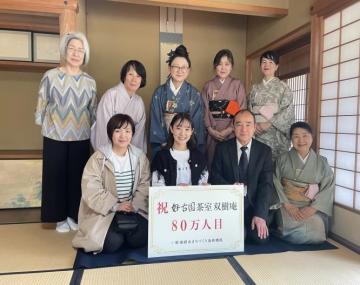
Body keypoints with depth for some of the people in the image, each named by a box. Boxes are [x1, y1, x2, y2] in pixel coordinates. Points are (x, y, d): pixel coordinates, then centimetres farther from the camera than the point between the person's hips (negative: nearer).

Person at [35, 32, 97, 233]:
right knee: (56, 176, 5)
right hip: (55, 137, -1)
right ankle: (60, 217, 21)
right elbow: (42, 104, 3)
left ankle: (74, 215, 25)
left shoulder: (90, 81, 4)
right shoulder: (50, 76, -3)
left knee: (77, 176, 8)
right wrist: (42, 124, 3)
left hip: (81, 138, 2)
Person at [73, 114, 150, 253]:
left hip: (133, 209, 3)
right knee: (113, 243, -23)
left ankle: (122, 233, 15)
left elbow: (144, 186, -1)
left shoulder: (140, 157, 2)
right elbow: (91, 191, -14)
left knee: (140, 239, -18)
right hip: (104, 211, -3)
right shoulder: (98, 158, -9)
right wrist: (116, 206, -18)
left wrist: (134, 205, -17)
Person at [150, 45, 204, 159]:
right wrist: (164, 143, -9)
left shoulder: (194, 94, -1)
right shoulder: (159, 93, 0)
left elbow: (196, 122, -3)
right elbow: (155, 120, -1)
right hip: (162, 146, 1)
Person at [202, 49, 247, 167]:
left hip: (232, 132, -1)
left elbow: (242, 110, -2)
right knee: (212, 162, 3)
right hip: (212, 133, 1)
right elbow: (205, 109, 4)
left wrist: (229, 130, -11)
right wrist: (210, 129, -9)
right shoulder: (208, 85, 8)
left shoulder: (237, 84, 4)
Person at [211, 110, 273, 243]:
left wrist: (260, 214, -17)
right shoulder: (222, 148, 1)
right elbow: (214, 176, 4)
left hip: (253, 204, 1)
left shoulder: (265, 151, 1)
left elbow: (266, 184, -5)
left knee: (260, 237, -19)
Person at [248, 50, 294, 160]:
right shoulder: (255, 88, 14)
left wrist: (268, 123, -17)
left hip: (276, 134, -3)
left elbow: (288, 111, -6)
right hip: (257, 133, 3)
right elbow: (249, 109, 9)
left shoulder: (283, 87, 3)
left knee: (275, 162, -5)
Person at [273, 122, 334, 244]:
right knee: (297, 229, -22)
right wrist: (287, 205, -15)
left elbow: (328, 188, -1)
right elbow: (275, 183, -4)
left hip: (312, 207, 2)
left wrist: (313, 208, -13)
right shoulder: (282, 159, 2)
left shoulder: (321, 162, 6)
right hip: (287, 206, -1)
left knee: (316, 227, -22)